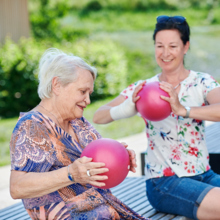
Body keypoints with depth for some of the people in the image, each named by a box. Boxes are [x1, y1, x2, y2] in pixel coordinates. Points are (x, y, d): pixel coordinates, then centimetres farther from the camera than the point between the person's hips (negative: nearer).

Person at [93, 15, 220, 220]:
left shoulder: (202, 83, 2)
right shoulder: (144, 89, 3)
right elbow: (98, 117, -9)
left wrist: (183, 110, -37)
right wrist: (130, 107, -29)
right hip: (163, 184, -2)